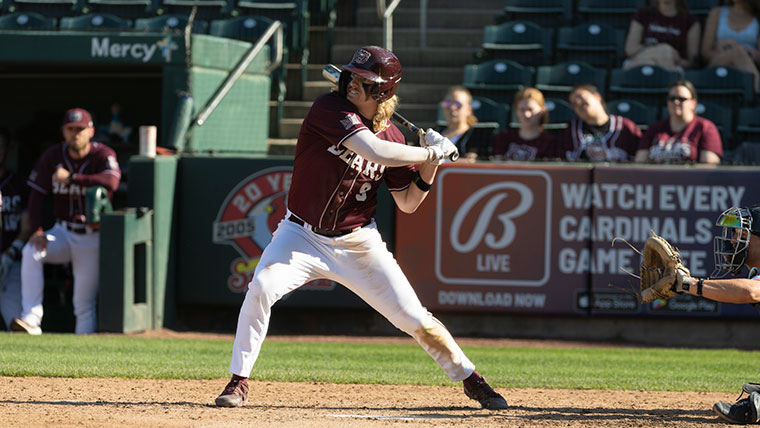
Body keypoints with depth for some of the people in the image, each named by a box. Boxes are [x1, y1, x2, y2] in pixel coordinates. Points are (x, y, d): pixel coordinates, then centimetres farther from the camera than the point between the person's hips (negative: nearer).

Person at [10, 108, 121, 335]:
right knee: (31, 253, -25)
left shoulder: (103, 155, -11)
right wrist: (37, 231, -14)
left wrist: (71, 177, -32)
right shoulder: (52, 156, 1)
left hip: (92, 238, -3)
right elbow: (36, 194, 0)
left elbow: (111, 182, -33)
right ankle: (31, 319, -28)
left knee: (85, 303, -7)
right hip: (63, 232, 3)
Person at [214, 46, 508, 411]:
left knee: (415, 319, 0)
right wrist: (432, 152, -22)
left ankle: (470, 380, 20)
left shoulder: (392, 137, -3)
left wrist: (429, 166, -10)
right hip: (304, 234, -3)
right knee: (262, 287, -27)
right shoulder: (330, 109, -18)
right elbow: (375, 151, -33)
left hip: (358, 243, 3)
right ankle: (239, 382, -13)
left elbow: (407, 204, 6)